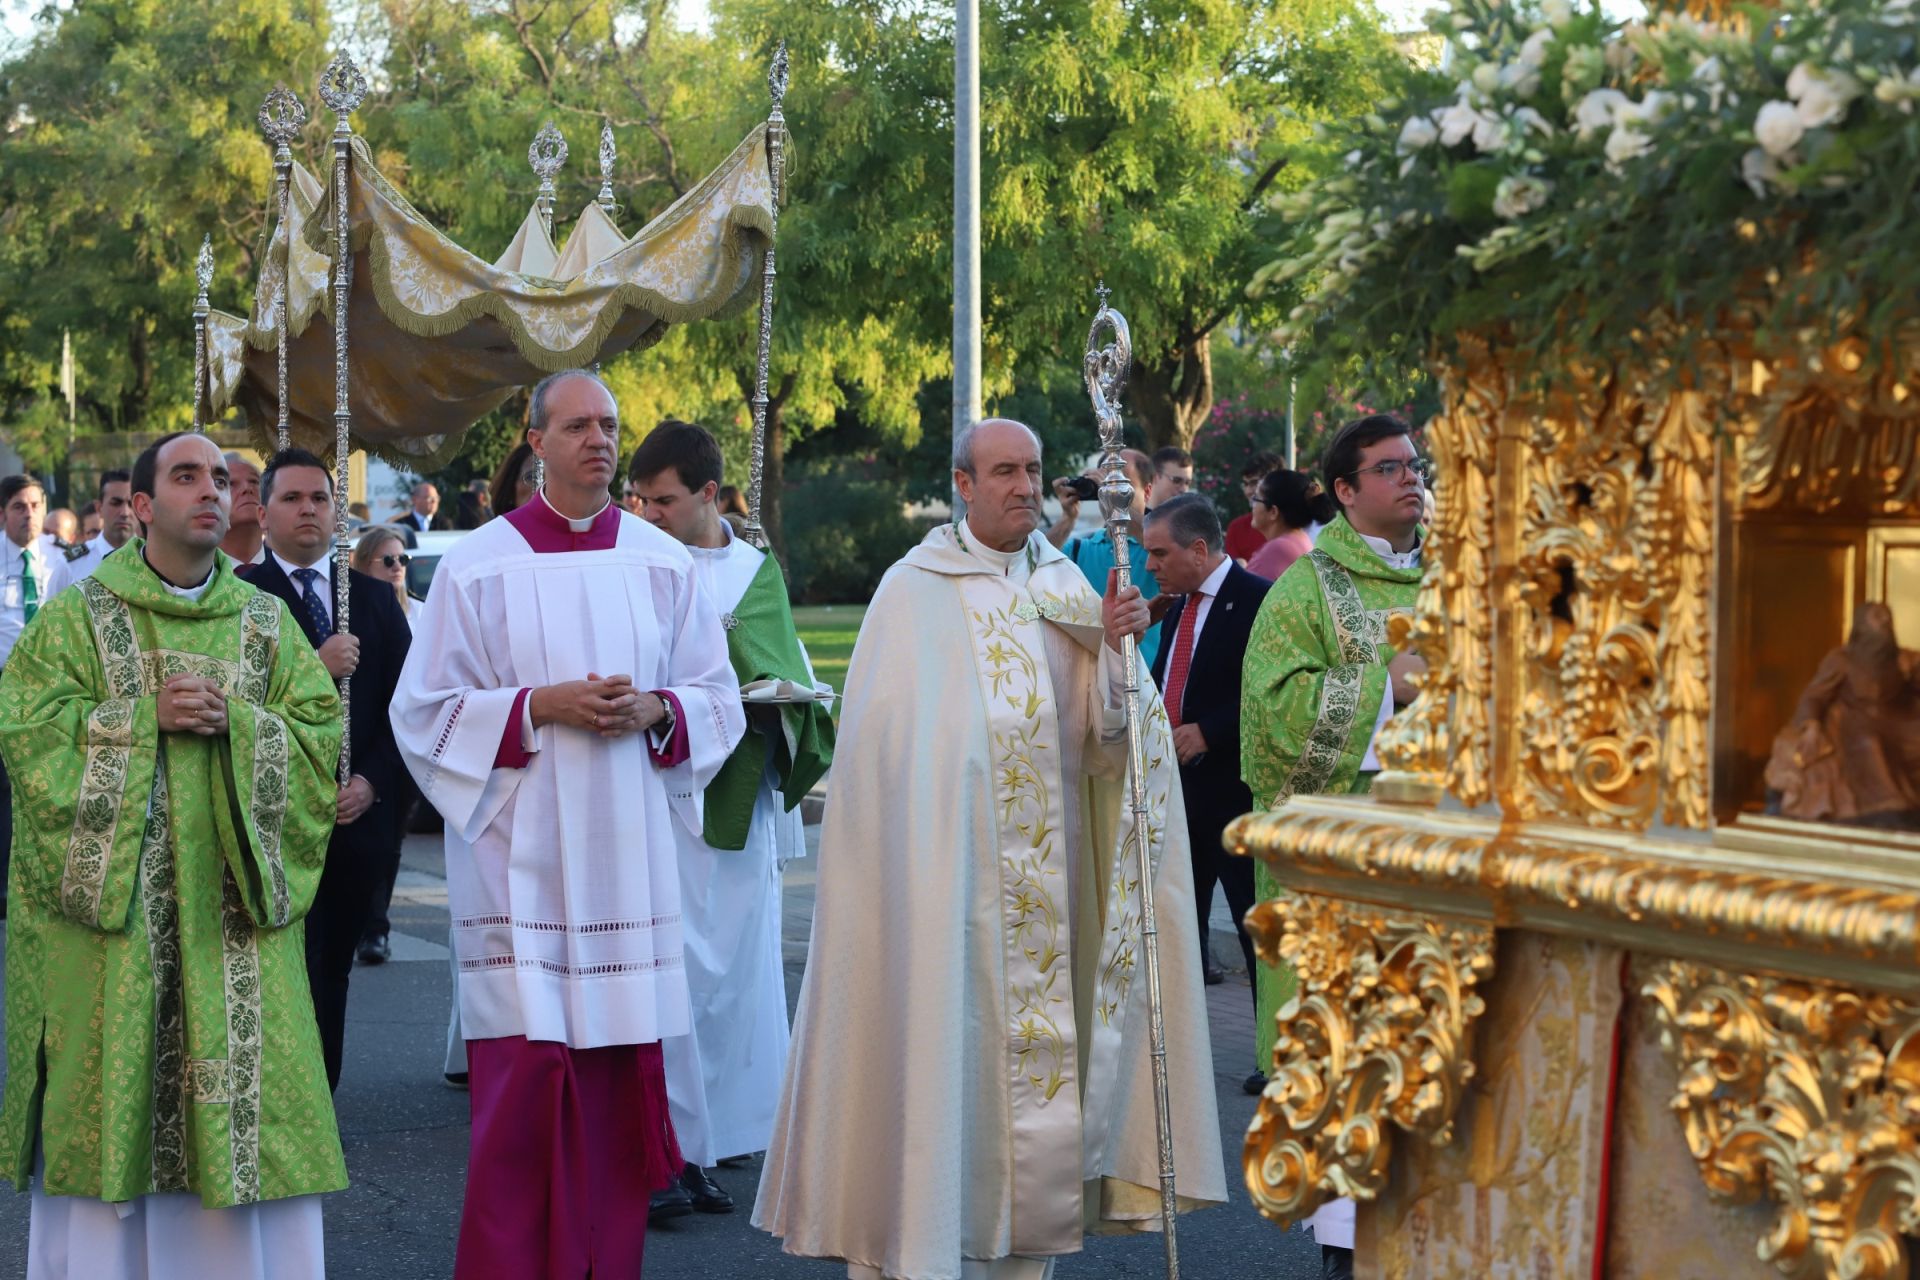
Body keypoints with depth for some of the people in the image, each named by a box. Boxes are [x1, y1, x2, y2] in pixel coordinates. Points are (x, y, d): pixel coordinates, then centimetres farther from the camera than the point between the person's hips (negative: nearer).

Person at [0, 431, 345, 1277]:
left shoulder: (266, 623, 11)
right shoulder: (78, 615, 5)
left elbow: (322, 732, 4)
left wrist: (236, 722, -13)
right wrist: (145, 716, -14)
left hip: (231, 906, 2)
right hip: (110, 895, -2)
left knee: (241, 1097, -1)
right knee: (110, 1093, -1)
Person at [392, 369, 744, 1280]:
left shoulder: (665, 565, 8)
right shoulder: (477, 567, 0)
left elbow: (718, 698, 11)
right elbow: (424, 712, -1)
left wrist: (654, 710, -9)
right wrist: (539, 708, -13)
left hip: (629, 857, 3)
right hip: (523, 858, -3)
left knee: (620, 1080, 4)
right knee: (526, 1079, -7)